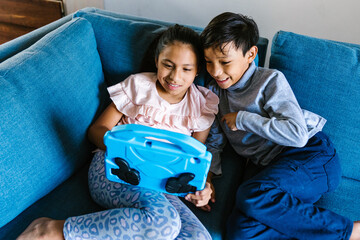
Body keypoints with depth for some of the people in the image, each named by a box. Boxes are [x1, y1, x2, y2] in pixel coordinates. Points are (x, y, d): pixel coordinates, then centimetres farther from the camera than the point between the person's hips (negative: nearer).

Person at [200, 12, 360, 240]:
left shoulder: (270, 80, -7)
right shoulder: (215, 91, 11)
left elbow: (297, 134, -20)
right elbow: (213, 142, 15)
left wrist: (242, 119, -14)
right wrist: (207, 175, -3)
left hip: (310, 156, -5)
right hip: (268, 165, 5)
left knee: (252, 196, -36)